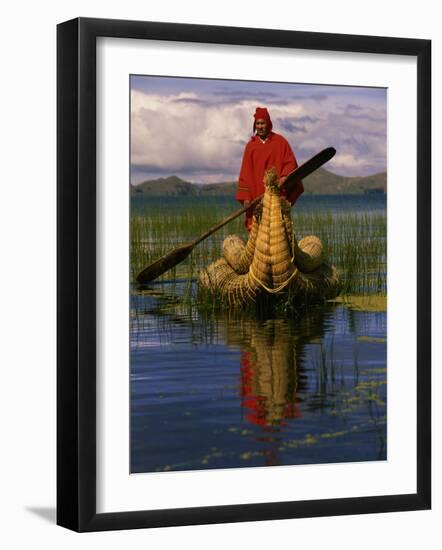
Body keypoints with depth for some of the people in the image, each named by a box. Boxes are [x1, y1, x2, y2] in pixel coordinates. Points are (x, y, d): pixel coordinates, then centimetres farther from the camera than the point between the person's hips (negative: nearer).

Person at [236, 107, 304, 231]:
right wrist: (246, 197, 0)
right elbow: (245, 173, 8)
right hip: (257, 194, 1)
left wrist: (284, 176, -19)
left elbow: (290, 163, 3)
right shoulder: (251, 145, 10)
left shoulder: (280, 142, 5)